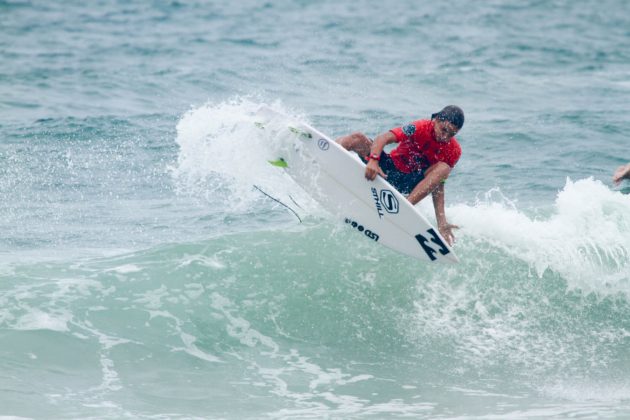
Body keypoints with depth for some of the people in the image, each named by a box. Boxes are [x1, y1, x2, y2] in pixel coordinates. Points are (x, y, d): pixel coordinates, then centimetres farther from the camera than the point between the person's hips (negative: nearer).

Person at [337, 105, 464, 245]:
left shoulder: (454, 151, -11)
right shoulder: (421, 128, -18)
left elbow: (437, 184, -10)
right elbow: (383, 138, -28)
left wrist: (441, 222, -21)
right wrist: (373, 160, -48)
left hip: (411, 183, 1)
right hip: (389, 168, -1)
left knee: (444, 168, -26)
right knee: (358, 139, -21)